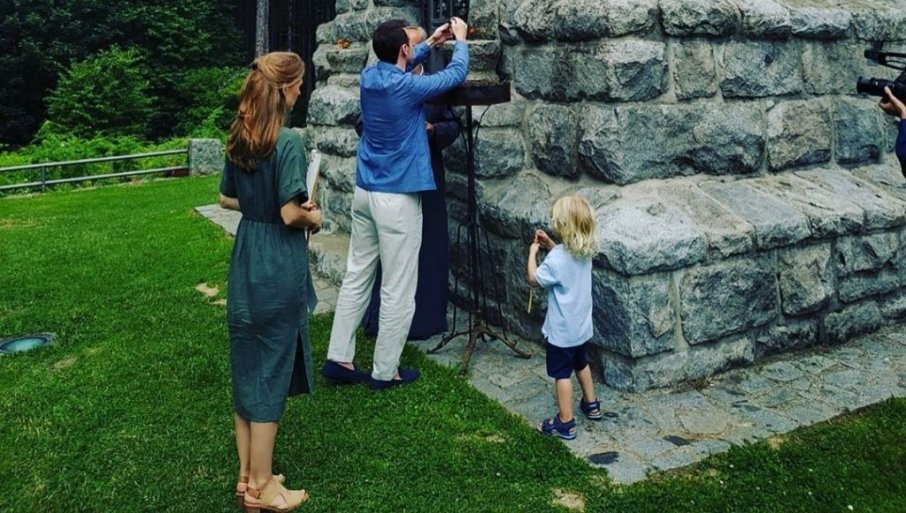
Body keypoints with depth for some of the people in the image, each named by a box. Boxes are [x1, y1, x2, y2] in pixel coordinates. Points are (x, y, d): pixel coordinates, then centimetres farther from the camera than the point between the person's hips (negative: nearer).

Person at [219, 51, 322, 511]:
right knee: (270, 374, 3)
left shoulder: (238, 139, 6)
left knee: (246, 369, 15)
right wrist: (313, 217, -1)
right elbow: (291, 214, -20)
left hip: (245, 263, 8)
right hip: (278, 270, -8)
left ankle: (247, 476, 28)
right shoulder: (287, 142, -18)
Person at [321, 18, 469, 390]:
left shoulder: (370, 76, 4)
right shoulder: (406, 87, -16)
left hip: (364, 192, 8)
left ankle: (338, 358, 17)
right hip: (396, 198, -8)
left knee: (356, 276, 13)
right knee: (398, 290, 2)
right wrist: (460, 40, 16)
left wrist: (431, 43, 32)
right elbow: (456, 74, -1)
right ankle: (385, 372, 11)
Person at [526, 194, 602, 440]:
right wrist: (549, 244, 8)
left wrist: (533, 252, -5)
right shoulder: (585, 251, -1)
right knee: (581, 364, 26)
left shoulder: (557, 258, -27)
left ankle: (565, 423, 11)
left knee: (562, 374, 3)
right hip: (582, 325, 8)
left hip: (562, 329, -8)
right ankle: (591, 405, 42)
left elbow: (534, 279, -16)